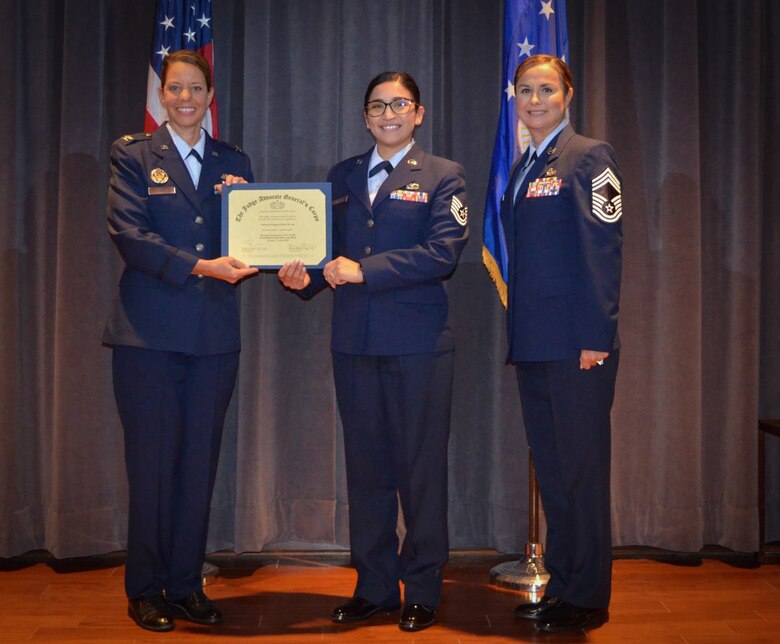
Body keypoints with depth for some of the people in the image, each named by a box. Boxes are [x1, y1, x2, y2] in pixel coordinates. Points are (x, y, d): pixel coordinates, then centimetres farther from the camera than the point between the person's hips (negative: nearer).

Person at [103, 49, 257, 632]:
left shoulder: (233, 162, 14)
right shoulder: (133, 155, 4)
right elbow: (129, 235, -9)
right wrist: (200, 266, -19)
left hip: (215, 334, 3)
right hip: (149, 332, -3)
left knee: (200, 463, 7)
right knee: (152, 463, 2)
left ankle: (187, 585, 19)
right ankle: (146, 589, 16)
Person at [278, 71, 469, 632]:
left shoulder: (443, 177, 3)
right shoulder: (342, 176, 18)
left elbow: (443, 253, -11)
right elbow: (331, 247, 17)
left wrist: (365, 269, -16)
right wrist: (306, 277, -5)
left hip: (418, 341, -4)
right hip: (354, 339, 4)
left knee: (421, 466, 2)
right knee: (365, 464, 9)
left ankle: (422, 591, 15)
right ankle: (374, 586, 22)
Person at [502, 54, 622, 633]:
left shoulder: (590, 157, -5)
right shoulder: (522, 168, 17)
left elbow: (603, 249, -12)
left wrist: (595, 337, -17)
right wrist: (519, 331, 13)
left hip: (577, 342, -8)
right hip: (534, 344, 8)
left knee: (581, 468, 0)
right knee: (550, 467, 14)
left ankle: (587, 598, 12)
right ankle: (561, 583, 26)